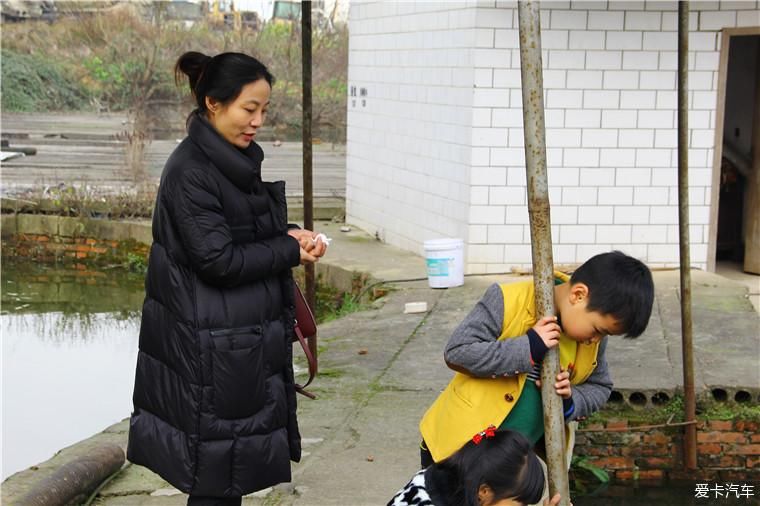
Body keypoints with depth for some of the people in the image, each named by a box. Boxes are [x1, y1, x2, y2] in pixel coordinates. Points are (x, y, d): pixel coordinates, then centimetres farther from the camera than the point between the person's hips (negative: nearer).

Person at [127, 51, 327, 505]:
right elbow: (219, 261, -22)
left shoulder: (238, 160, 9)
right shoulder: (190, 172, -19)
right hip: (211, 348, -9)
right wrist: (290, 252, -13)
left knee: (235, 466, 16)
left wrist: (287, 233, -1)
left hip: (246, 341, 9)